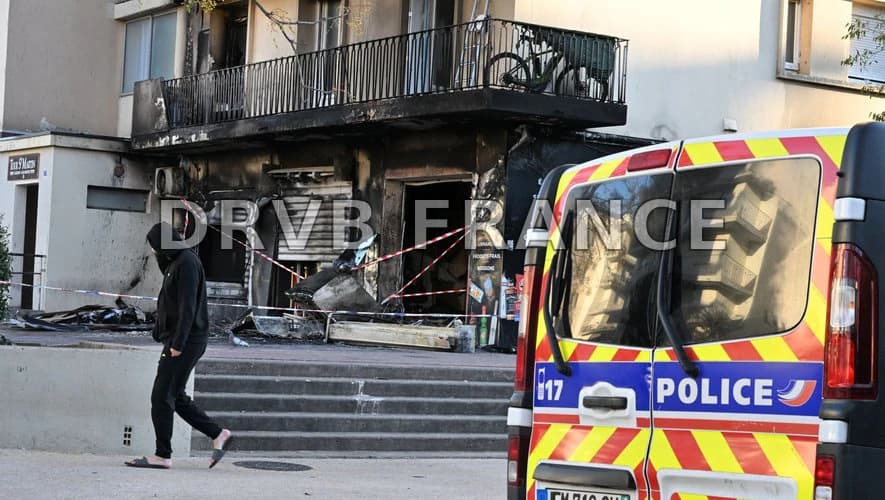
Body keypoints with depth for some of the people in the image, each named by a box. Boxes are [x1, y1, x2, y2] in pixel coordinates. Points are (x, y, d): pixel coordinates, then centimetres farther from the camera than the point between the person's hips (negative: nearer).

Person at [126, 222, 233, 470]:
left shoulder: (187, 263, -14)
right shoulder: (176, 263, 18)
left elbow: (188, 306, -20)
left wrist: (177, 344, -21)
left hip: (185, 342, -10)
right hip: (177, 341, 10)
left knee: (162, 396, -7)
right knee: (175, 397, 11)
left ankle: (163, 456, -3)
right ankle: (218, 435, 15)